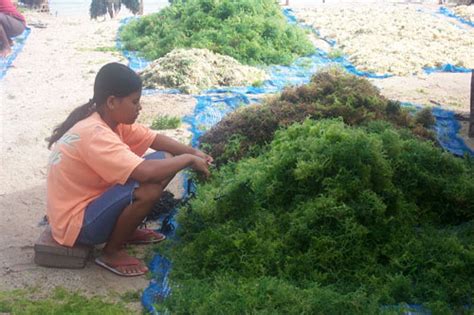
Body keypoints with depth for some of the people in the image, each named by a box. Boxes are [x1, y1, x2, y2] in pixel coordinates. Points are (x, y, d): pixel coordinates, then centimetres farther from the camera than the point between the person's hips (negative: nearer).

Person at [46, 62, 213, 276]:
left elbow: (154, 139, 8)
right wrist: (188, 160, -24)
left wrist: (193, 152, -7)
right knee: (149, 188, -32)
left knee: (165, 160, 2)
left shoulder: (112, 120, -1)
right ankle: (111, 253, -8)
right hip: (75, 224, -9)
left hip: (92, 201, 9)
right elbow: (146, 172, -39)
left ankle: (127, 230, 16)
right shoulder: (94, 134, -29)